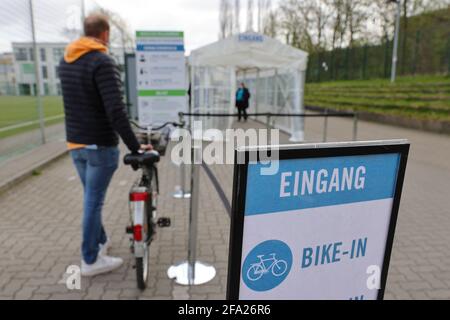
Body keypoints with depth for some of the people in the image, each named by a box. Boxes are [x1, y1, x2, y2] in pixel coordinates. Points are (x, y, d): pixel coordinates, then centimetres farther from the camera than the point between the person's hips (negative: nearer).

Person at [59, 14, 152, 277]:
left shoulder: (65, 61, 10)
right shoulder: (103, 62, -17)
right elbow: (116, 111, -25)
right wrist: (135, 146, -23)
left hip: (75, 143, 8)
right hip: (100, 145, -8)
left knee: (92, 198, 20)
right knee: (94, 201, 1)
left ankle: (100, 241, 37)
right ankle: (91, 260, 15)